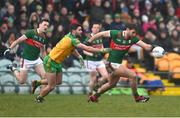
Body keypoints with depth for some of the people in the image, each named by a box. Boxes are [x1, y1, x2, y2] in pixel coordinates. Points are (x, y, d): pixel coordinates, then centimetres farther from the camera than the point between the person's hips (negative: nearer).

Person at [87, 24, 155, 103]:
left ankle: (94, 97, 41)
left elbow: (146, 46, -13)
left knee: (112, 84, 25)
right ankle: (137, 97, 0)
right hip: (113, 63, -8)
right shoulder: (116, 34, -17)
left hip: (118, 63, 8)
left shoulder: (133, 39, -5)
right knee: (133, 75, -15)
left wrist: (152, 47, -34)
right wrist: (89, 42, -3)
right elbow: (101, 34, -7)